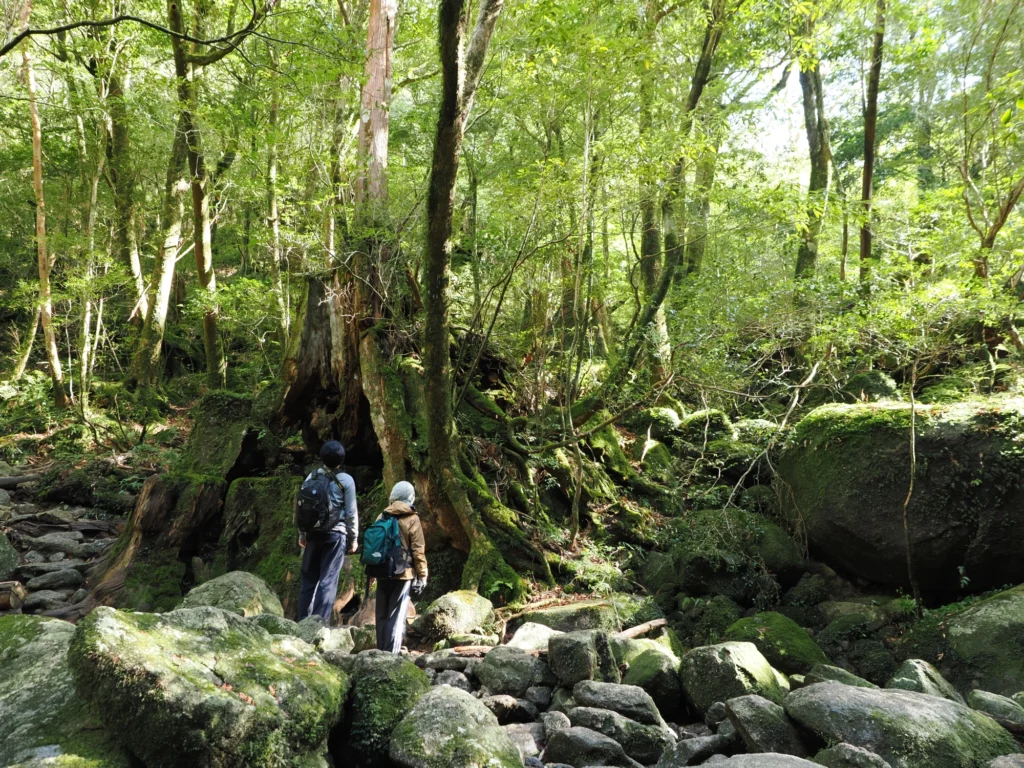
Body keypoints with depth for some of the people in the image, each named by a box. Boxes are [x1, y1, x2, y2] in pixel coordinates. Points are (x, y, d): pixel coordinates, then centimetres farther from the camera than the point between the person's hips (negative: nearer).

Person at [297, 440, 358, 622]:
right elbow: (351, 512, -3)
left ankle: (303, 622, 13)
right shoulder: (346, 480, -4)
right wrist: (354, 538, 6)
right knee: (328, 580, -3)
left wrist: (302, 534, 17)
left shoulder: (312, 476, 5)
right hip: (336, 533, -3)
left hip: (314, 532, 3)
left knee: (309, 579, 11)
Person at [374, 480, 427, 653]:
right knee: (397, 615, -2)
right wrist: (422, 576, -3)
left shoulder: (382, 517, 7)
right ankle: (392, 652, -5)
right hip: (403, 573, -4)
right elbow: (418, 551, -8)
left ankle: (381, 650, 17)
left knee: (382, 614, 12)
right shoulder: (412, 519, -6)